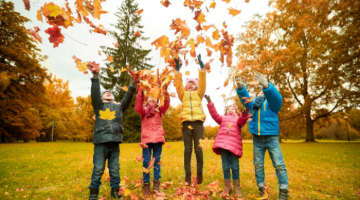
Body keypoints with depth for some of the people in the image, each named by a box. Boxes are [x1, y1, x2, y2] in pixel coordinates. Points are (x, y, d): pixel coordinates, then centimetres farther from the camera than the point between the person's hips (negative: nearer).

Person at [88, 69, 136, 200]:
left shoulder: (119, 106, 22)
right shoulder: (99, 105, 16)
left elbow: (127, 99, 9)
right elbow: (95, 94, 1)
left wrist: (131, 86, -3)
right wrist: (95, 77, -10)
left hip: (115, 142, 2)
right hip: (101, 142, -2)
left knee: (115, 169, 7)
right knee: (98, 169, 1)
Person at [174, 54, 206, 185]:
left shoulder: (199, 94, 20)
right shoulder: (183, 94, 21)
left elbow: (202, 82, 9)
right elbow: (178, 84, 9)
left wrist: (202, 67, 2)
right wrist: (177, 69, 2)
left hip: (198, 122, 0)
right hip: (186, 122, 1)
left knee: (198, 148, -2)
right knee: (188, 149, 0)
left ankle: (199, 173, 13)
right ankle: (187, 175, 6)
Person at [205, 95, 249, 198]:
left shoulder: (239, 119, 18)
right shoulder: (223, 118, 23)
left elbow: (242, 120, -6)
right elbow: (214, 114, 8)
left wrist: (244, 114, -29)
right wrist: (210, 103, -2)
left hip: (234, 145, -1)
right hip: (223, 144, 2)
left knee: (235, 167, 0)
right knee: (225, 167, 5)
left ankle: (237, 187, 16)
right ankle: (227, 187, 18)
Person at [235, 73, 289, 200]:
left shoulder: (272, 102, 2)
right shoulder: (253, 103, 12)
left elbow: (276, 97, -19)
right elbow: (244, 98, -4)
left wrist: (266, 86, -40)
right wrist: (240, 88, -27)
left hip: (271, 137, -3)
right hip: (257, 139, 3)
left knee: (279, 164, -1)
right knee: (258, 165, 9)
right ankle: (261, 188, 22)